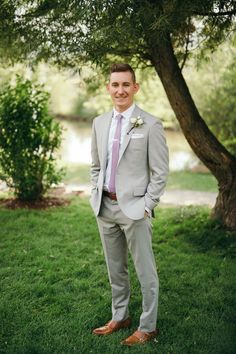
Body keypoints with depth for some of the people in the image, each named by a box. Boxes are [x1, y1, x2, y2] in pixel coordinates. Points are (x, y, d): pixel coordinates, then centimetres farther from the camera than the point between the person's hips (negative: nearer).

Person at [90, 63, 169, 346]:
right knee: (115, 270, 19)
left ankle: (148, 327, 21)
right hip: (105, 207, 6)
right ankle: (119, 318, 35)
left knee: (145, 272, 5)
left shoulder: (150, 125, -9)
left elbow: (160, 172, -8)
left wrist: (146, 205, -12)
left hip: (134, 208, -5)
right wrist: (97, 196, 7)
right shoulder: (99, 123, 7)